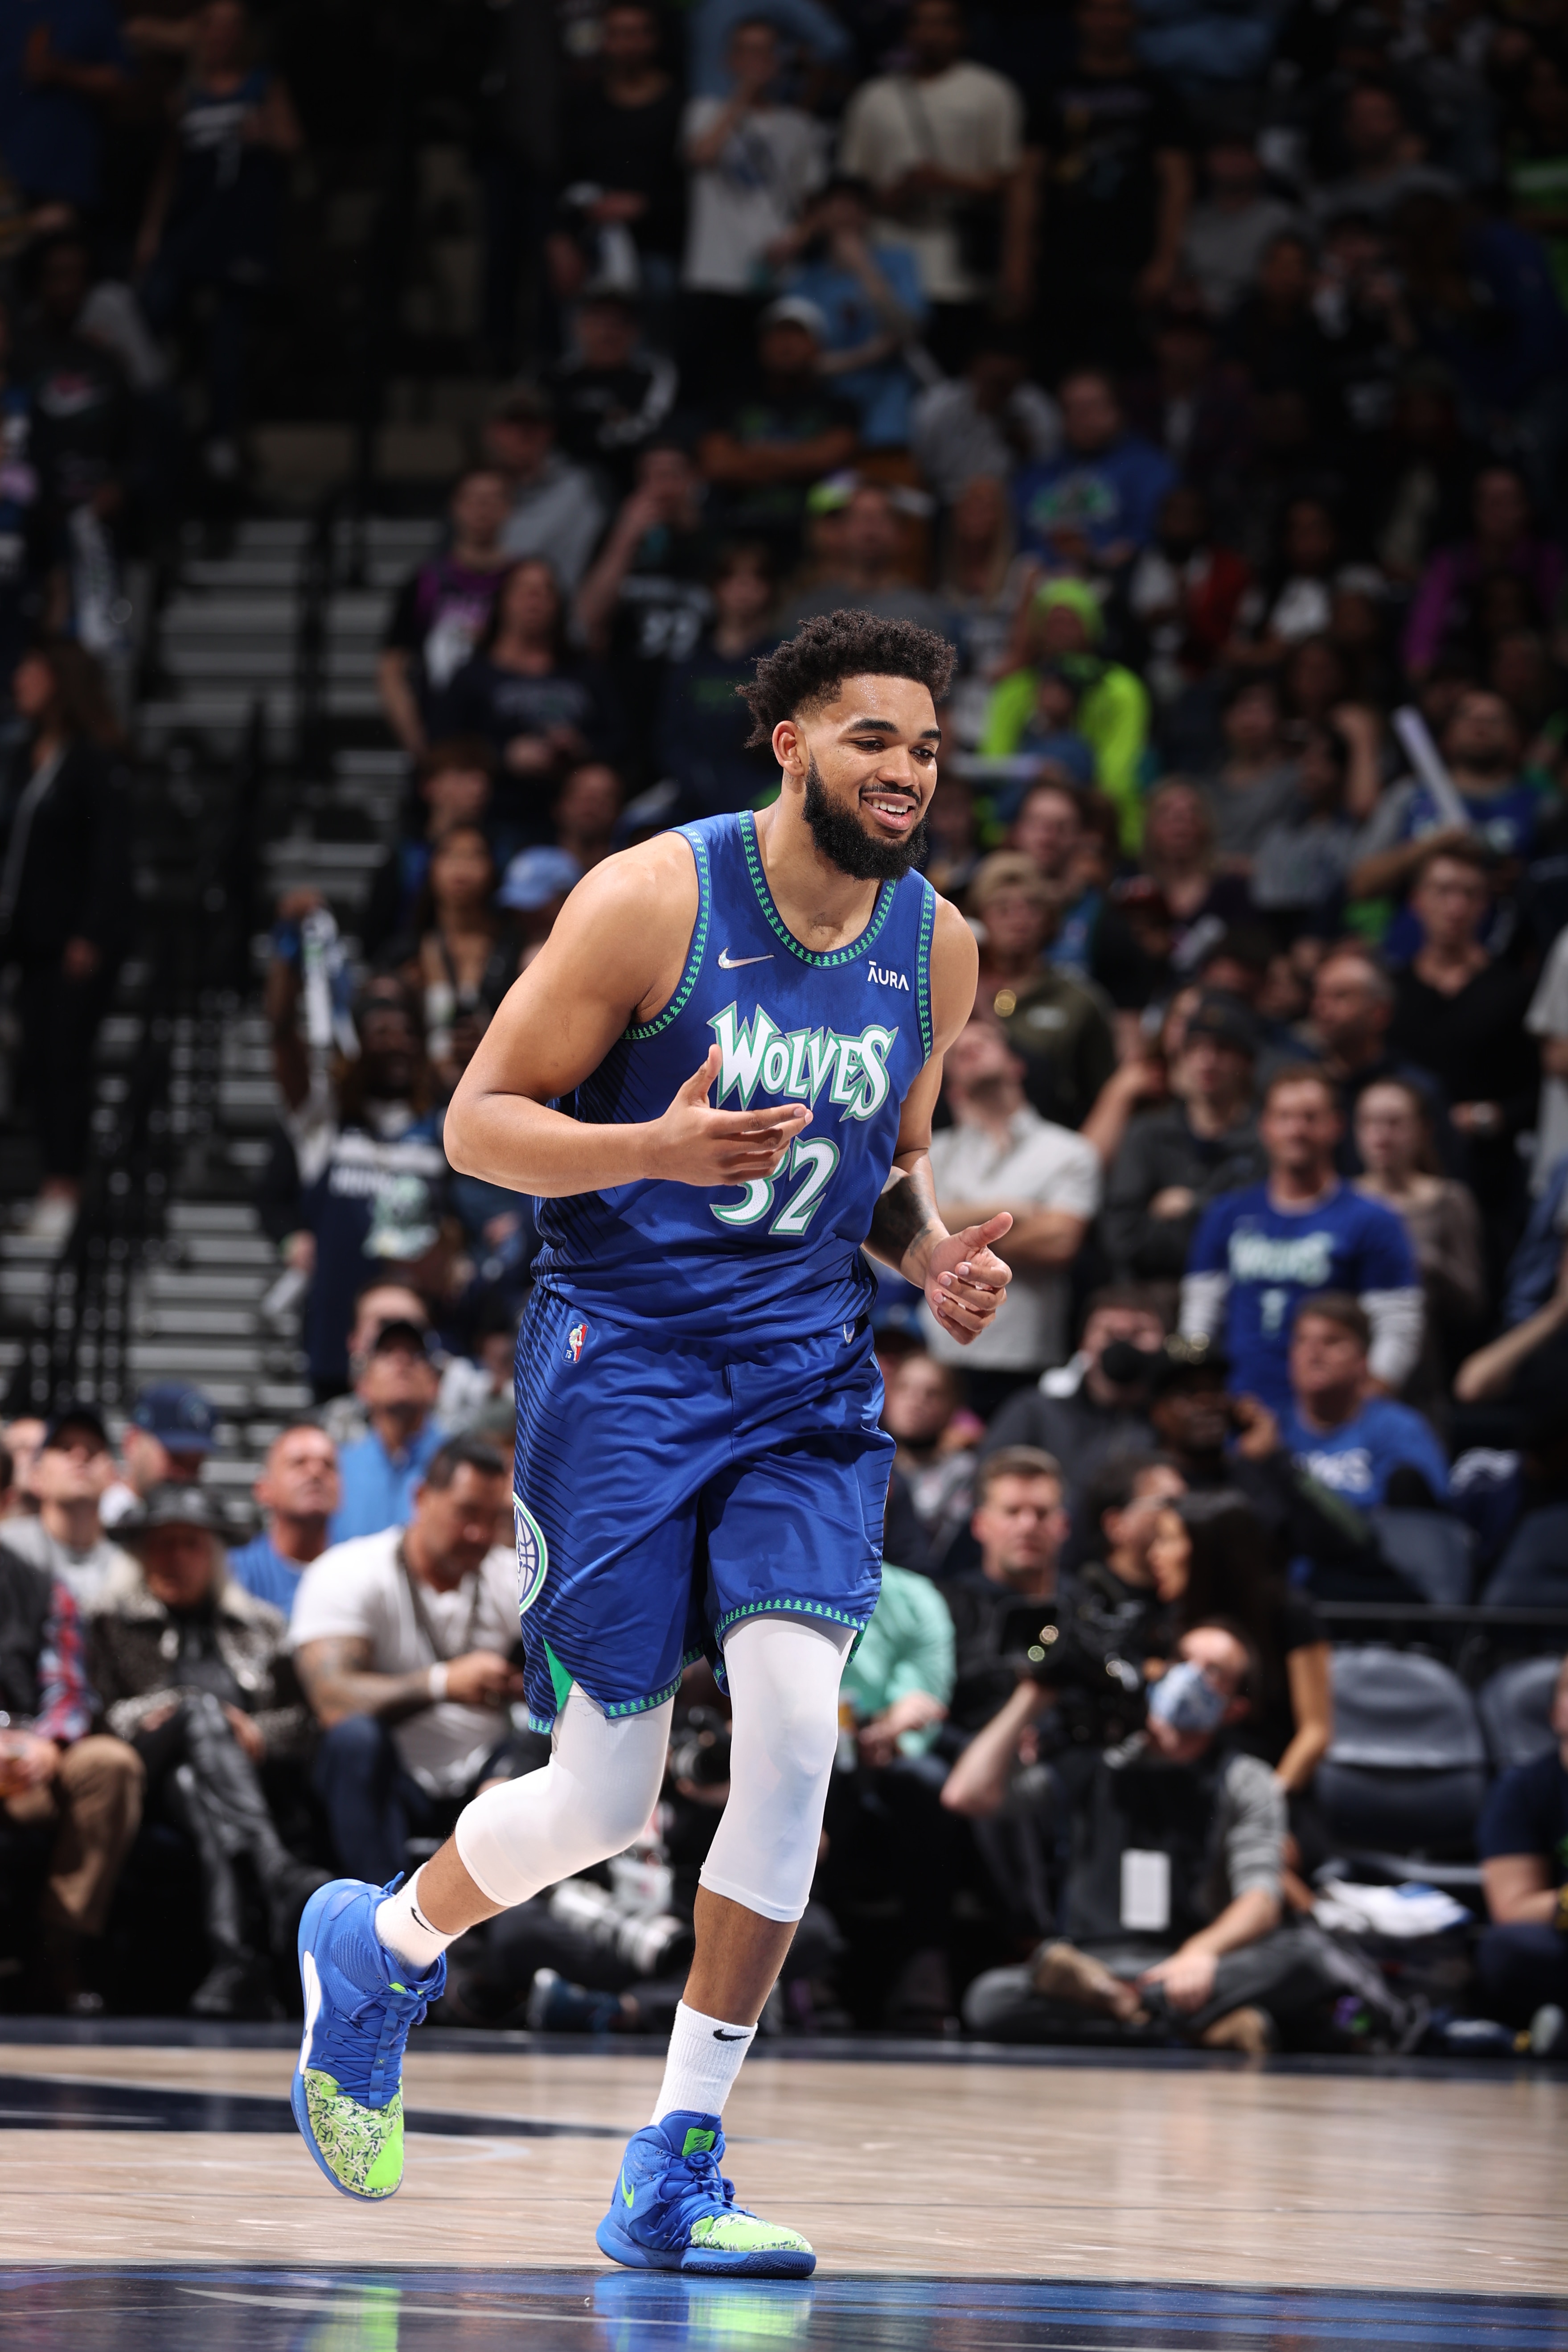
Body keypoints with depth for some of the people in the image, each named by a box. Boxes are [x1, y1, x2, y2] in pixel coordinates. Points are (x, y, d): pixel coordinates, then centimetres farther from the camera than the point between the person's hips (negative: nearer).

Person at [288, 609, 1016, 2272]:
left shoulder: (936, 948, 5)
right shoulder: (655, 901, -11)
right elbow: (478, 1120, -9)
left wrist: (931, 1254, -2)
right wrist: (658, 1149, -26)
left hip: (806, 1379, 4)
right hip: (622, 1354, -4)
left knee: (797, 1723, -16)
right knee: (604, 1796, -5)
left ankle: (675, 2176, -8)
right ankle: (380, 1947, 30)